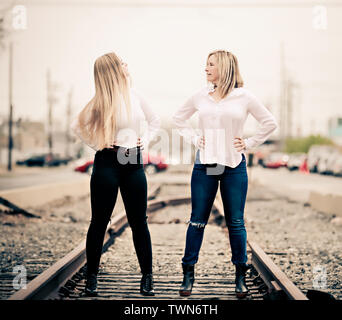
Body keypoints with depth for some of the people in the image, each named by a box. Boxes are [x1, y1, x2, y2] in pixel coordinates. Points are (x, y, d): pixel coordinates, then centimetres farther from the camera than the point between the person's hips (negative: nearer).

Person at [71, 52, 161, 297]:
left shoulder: (135, 95, 7)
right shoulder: (102, 101, -4)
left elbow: (155, 121, 19)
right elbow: (78, 126, -4)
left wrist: (145, 141, 7)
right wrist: (97, 145, -6)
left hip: (134, 164, 4)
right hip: (108, 163, -3)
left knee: (139, 221, 5)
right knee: (100, 221, 4)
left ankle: (147, 276, 12)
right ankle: (92, 275, 15)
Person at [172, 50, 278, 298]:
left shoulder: (244, 97, -1)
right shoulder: (201, 96, 6)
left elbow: (270, 123, 6)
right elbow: (179, 118, 21)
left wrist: (249, 143, 1)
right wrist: (193, 138, 8)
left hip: (234, 166, -2)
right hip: (204, 165, 2)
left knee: (236, 222, 4)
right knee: (197, 221, 4)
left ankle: (240, 277, 16)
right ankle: (188, 275, 14)